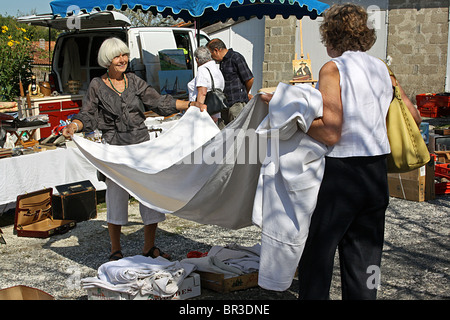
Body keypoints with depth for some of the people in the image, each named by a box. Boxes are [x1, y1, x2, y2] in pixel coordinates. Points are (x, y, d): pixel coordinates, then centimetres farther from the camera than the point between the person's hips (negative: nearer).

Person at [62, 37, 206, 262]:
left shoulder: (134, 82, 9)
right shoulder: (97, 86, 2)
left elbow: (160, 103, 9)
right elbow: (87, 117, 1)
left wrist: (191, 105, 0)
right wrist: (73, 126, -20)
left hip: (142, 144, 3)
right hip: (115, 148, -3)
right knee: (117, 197, 2)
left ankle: (149, 247, 17)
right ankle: (115, 250, 19)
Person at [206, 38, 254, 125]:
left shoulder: (236, 58, -12)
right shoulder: (222, 61, 17)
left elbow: (250, 79, -12)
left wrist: (246, 94, 5)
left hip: (237, 102, -9)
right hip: (225, 103, 9)